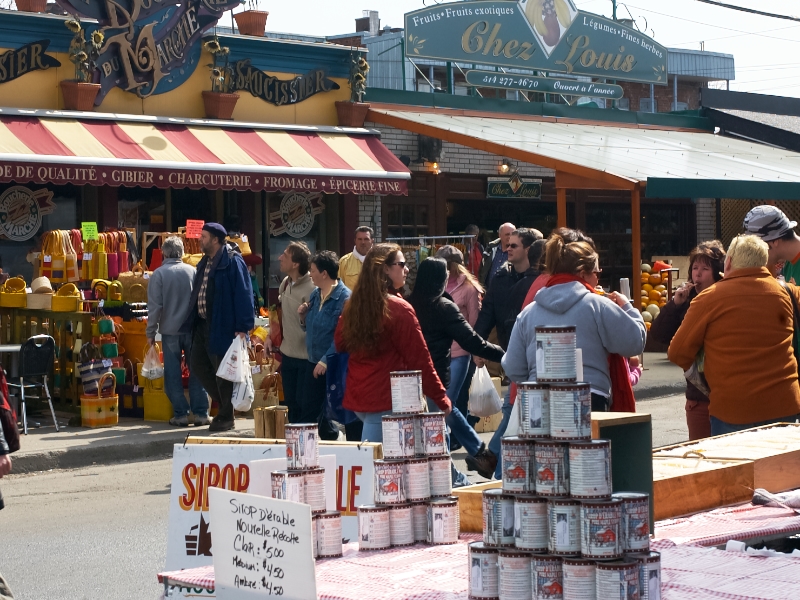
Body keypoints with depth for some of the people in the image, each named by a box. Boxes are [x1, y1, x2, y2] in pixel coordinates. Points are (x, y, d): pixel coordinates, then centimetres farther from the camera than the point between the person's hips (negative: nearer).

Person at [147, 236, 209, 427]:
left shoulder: (158, 274, -8)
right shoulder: (193, 271, -1)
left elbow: (154, 306, -8)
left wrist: (150, 332, 1)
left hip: (170, 330, -2)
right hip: (193, 330, 2)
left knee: (173, 374, 6)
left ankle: (181, 414, 6)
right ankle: (200, 413, 7)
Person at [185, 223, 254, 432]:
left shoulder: (232, 262, -14)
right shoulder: (205, 262, 14)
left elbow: (243, 295, -18)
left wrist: (242, 327, -22)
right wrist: (191, 321, 16)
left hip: (223, 327, -9)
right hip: (203, 324, 9)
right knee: (197, 365, 12)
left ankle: (226, 417, 10)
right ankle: (224, 403, 26)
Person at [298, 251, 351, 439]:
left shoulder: (344, 297, -16)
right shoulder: (315, 295, 10)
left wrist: (326, 361, -23)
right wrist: (303, 315, 0)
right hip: (314, 363, 8)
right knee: (311, 412, 10)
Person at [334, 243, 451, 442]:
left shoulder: (352, 306, 5)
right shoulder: (399, 309, -14)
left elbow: (340, 344, 20)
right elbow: (419, 360, -12)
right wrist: (442, 400, -4)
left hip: (356, 396, 7)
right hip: (386, 403, -7)